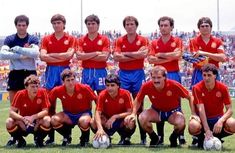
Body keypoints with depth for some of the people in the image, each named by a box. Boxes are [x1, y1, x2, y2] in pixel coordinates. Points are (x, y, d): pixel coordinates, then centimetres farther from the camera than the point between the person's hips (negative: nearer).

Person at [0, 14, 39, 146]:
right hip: (15, 73, 1)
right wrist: (20, 56, -16)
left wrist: (19, 49, -21)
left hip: (30, 73, -1)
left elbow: (36, 53, -15)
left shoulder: (33, 39, 4)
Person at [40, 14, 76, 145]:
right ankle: (51, 135, 2)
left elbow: (69, 54, -10)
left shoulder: (70, 39, 6)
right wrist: (61, 57, -8)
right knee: (50, 102, -2)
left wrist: (51, 55, -6)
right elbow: (42, 56, -4)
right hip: (51, 71, 1)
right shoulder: (46, 39, 10)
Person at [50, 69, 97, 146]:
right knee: (54, 120, -27)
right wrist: (52, 113, -2)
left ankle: (84, 138, -2)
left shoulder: (84, 88, -21)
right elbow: (50, 102, 2)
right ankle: (66, 137, 5)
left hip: (84, 113, -3)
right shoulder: (57, 90, -16)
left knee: (84, 121, -40)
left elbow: (96, 100, -10)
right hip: (68, 115, 3)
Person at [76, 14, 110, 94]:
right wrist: (95, 53, -9)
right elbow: (79, 56, -7)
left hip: (100, 72, -1)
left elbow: (104, 57, -10)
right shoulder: (81, 40, 7)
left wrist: (86, 56, -7)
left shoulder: (104, 39, 1)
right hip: (86, 72, 1)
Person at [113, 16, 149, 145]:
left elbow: (144, 54, -15)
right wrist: (135, 55, -10)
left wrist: (126, 54, -9)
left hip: (138, 73, -1)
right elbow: (116, 57, -8)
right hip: (124, 74, 1)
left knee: (139, 105, 0)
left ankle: (143, 137, 3)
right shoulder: (119, 41, 6)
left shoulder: (143, 40, 3)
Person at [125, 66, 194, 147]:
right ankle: (154, 137, 1)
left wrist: (193, 114, -19)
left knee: (180, 123, -36)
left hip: (173, 111, -2)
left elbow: (190, 97, -13)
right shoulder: (146, 86, -23)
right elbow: (138, 100, -3)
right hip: (156, 111, 2)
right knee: (142, 118, -31)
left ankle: (173, 138, 3)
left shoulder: (174, 85, -28)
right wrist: (133, 114, -15)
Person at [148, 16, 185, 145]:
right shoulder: (154, 43, 10)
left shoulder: (177, 41, 5)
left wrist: (161, 55, -6)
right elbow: (150, 59, -4)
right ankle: (160, 136, 11)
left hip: (173, 75, -2)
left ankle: (181, 136, 0)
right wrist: (169, 58, -9)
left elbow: (177, 55, -13)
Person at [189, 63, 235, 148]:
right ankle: (201, 138, 2)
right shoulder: (197, 88, -15)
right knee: (193, 126, -36)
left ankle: (217, 138, 3)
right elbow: (201, 109, -23)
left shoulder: (223, 88, -11)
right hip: (203, 119, -1)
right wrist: (207, 130, -33)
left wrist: (221, 121, -34)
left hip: (218, 118, 2)